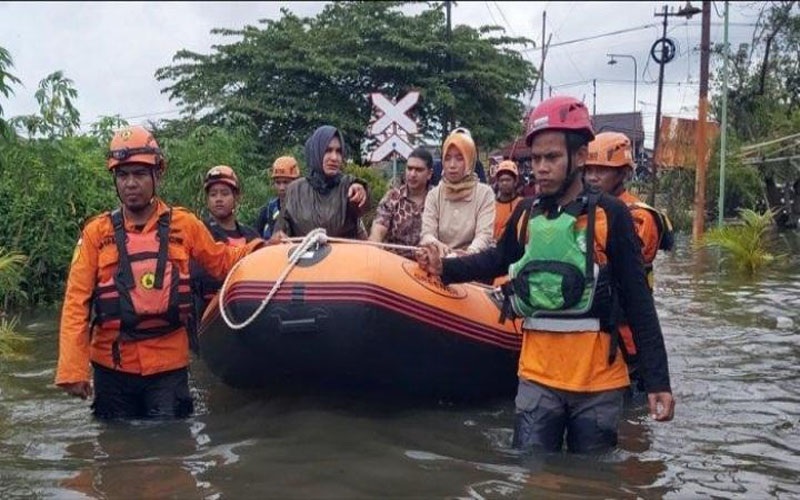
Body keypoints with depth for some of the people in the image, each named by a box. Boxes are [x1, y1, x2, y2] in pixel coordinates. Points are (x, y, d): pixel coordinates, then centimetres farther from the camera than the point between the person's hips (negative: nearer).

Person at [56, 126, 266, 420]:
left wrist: (260, 247, 0)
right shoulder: (97, 232, -2)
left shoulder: (184, 224, 1)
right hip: (112, 366, 0)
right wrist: (72, 370, -11)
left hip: (169, 366, 0)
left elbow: (221, 261, 17)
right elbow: (76, 303, -5)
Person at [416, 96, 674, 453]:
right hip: (537, 376, 3)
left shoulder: (609, 215, -8)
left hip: (598, 382, -3)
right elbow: (498, 260, 24)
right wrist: (446, 268, 10)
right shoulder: (526, 213, 3)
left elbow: (639, 304, -7)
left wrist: (658, 382, -10)